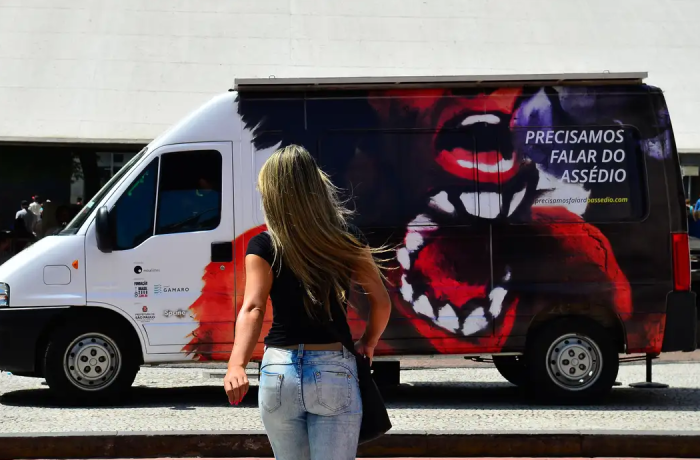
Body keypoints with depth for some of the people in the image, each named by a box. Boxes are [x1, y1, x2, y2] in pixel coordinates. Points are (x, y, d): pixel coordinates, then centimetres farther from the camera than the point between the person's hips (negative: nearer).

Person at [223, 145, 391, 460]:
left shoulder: (264, 247, -4)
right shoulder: (347, 239, 1)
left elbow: (252, 308, -18)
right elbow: (381, 301, 4)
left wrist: (237, 364, -28)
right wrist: (367, 345, 19)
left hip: (279, 372, 1)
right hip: (335, 371, 0)